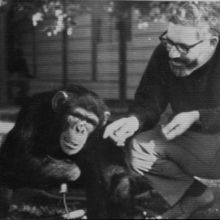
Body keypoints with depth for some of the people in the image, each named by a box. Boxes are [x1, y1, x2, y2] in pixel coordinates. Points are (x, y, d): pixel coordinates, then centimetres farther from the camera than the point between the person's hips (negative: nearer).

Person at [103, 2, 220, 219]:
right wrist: (134, 120, -29)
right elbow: (148, 103, -8)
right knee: (136, 147, -11)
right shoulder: (164, 55, -10)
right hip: (193, 140, 5)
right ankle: (193, 195, 7)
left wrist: (197, 117, -35)